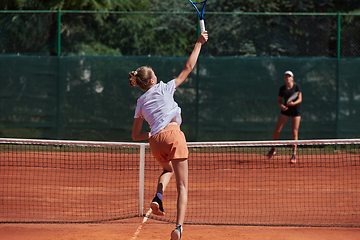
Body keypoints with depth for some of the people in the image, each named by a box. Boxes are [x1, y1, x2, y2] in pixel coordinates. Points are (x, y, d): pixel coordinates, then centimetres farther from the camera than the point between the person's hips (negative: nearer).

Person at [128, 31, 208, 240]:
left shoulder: (141, 103, 18)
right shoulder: (164, 88, 7)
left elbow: (136, 135, 18)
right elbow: (188, 69, 11)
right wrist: (199, 44, 16)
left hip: (156, 141, 4)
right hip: (173, 135, -4)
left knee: (168, 170, 36)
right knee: (182, 186, -4)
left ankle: (158, 196, 5)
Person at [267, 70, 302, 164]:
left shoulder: (297, 86, -7)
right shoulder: (282, 88, 1)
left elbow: (300, 99, -12)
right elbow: (279, 100, 6)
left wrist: (293, 103, -32)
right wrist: (281, 106, -16)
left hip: (296, 110, -2)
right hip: (285, 110, 3)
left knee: (294, 132, -5)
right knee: (277, 130, -5)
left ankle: (294, 155, 0)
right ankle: (273, 149, 15)